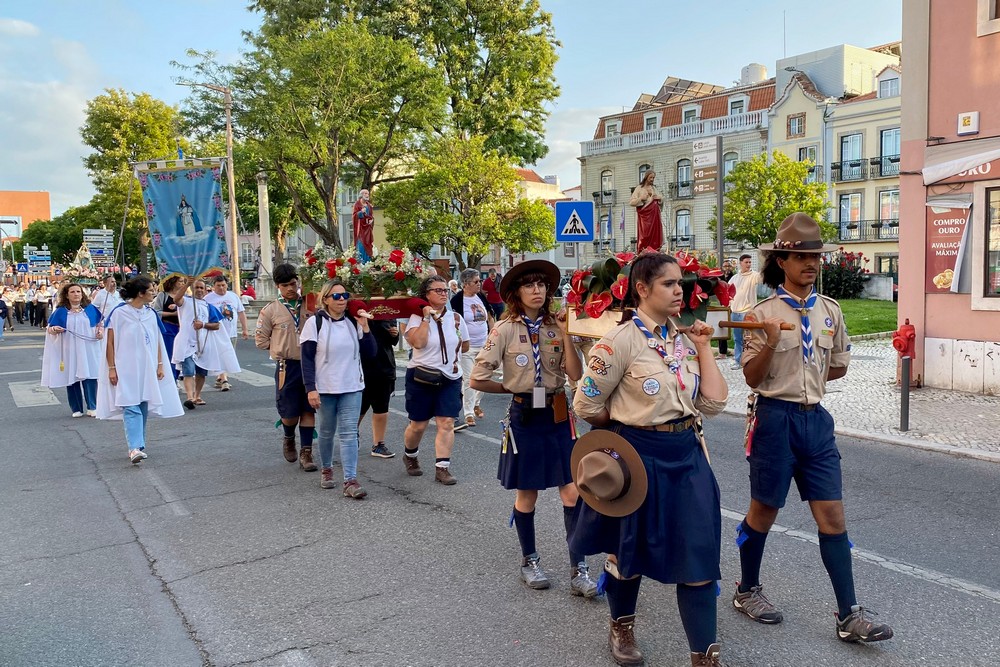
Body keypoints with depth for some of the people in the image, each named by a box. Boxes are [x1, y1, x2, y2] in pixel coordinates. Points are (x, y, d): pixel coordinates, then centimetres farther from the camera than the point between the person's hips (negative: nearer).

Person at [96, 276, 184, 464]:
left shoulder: (151, 314, 8)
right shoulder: (119, 313, -8)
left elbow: (157, 341, 13)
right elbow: (110, 342, -5)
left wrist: (160, 365, 9)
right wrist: (111, 369, -7)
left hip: (147, 369, 5)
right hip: (126, 369, -5)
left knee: (143, 408, 8)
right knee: (131, 408, -13)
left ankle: (137, 446, 19)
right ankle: (135, 448, -20)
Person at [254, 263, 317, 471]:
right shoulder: (270, 310, 0)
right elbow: (260, 340, 6)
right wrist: (281, 347, 1)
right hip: (287, 367, -1)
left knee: (308, 409, 4)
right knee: (290, 411, 4)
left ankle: (306, 452, 12)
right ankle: (288, 439, 35)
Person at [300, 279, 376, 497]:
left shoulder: (354, 321, 3)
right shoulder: (315, 322, -5)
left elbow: (370, 353, 2)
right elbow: (307, 358, -7)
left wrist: (365, 327, -10)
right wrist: (310, 388, -14)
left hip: (351, 388, 2)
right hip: (325, 389, -2)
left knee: (349, 433, -4)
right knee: (327, 432, 13)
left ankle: (350, 481, -6)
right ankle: (326, 470, 36)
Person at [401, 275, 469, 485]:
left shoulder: (456, 318, 5)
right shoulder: (417, 317, -6)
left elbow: (465, 346, 16)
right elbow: (418, 342, -23)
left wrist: (447, 351, 7)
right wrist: (427, 317, -18)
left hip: (450, 379, 3)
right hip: (421, 378, -3)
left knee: (446, 423, -5)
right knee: (418, 425, 7)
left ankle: (442, 468, 1)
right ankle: (410, 456, 35)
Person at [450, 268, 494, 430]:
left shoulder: (481, 297, 5)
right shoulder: (457, 300, -12)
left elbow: (489, 318, 15)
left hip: (484, 345, 6)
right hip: (467, 347, -6)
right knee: (468, 379, -3)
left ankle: (476, 403, 34)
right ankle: (469, 413, 5)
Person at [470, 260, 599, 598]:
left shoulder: (555, 326, 1)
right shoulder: (506, 330, -7)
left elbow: (576, 375, -9)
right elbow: (478, 379, -8)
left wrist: (566, 334, -13)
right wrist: (513, 388, 1)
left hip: (557, 416, 2)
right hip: (524, 417, -2)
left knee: (572, 492, -1)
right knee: (526, 493, 11)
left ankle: (578, 569, 11)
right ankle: (529, 561, 31)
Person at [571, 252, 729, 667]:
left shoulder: (685, 338, 4)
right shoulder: (622, 340, -15)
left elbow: (714, 403, 0)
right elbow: (587, 405, -11)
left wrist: (704, 348, -3)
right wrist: (629, 426, 4)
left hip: (687, 453, 5)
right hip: (639, 456, -5)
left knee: (700, 553, 4)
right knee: (630, 547, 14)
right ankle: (621, 628, 41)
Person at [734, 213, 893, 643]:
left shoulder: (830, 310, 5)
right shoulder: (764, 314, -9)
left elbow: (838, 367, 16)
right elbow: (752, 378, -10)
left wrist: (798, 377, 8)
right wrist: (769, 344, -25)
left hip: (816, 419, 5)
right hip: (775, 419, -4)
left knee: (832, 516, 5)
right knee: (763, 512, 10)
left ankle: (849, 616, 13)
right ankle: (747, 591, 29)